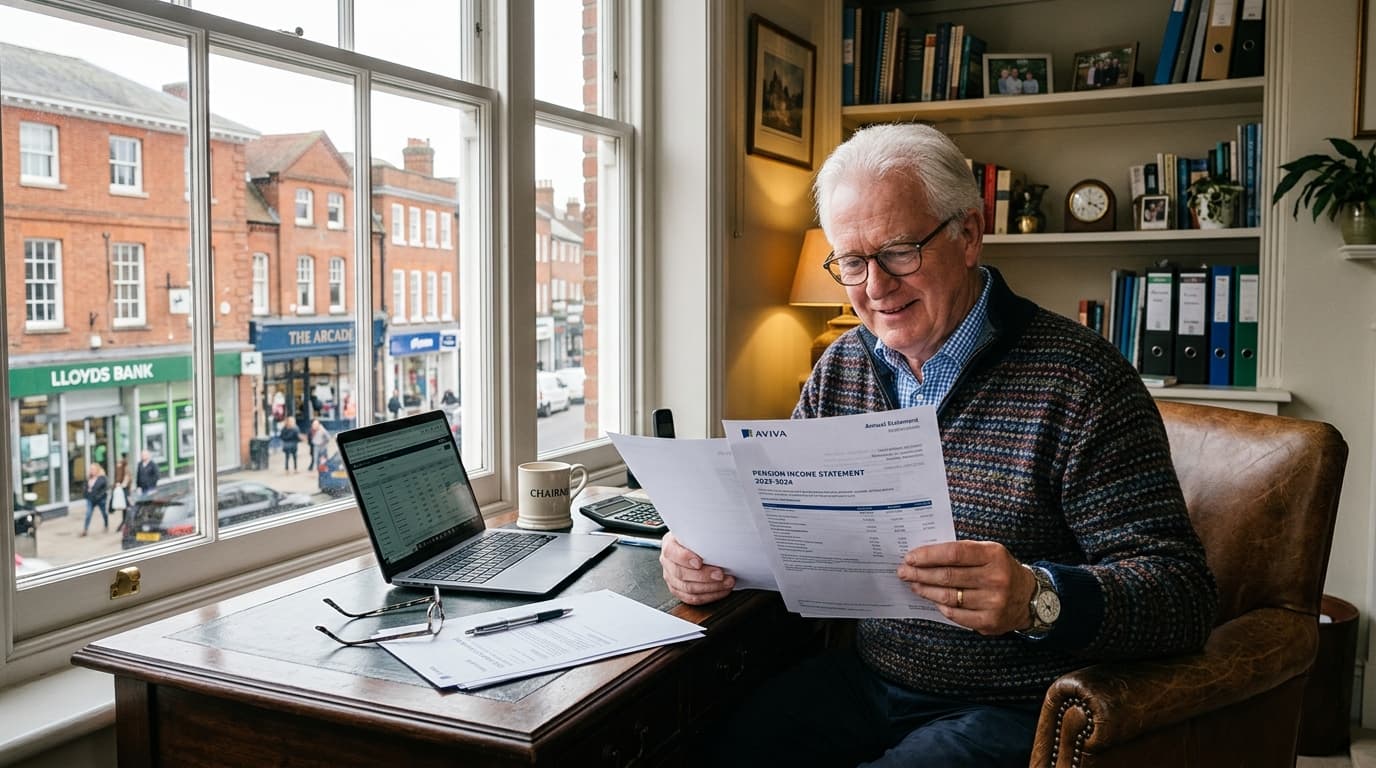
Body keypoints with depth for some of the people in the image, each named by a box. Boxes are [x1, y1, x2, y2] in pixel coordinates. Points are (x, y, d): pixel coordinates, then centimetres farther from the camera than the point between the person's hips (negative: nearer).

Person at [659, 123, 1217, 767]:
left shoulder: (1080, 380, -15)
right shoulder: (840, 369, 5)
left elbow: (1182, 591, -17)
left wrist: (1038, 598, -36)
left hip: (1013, 709, -5)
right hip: (865, 679, 5)